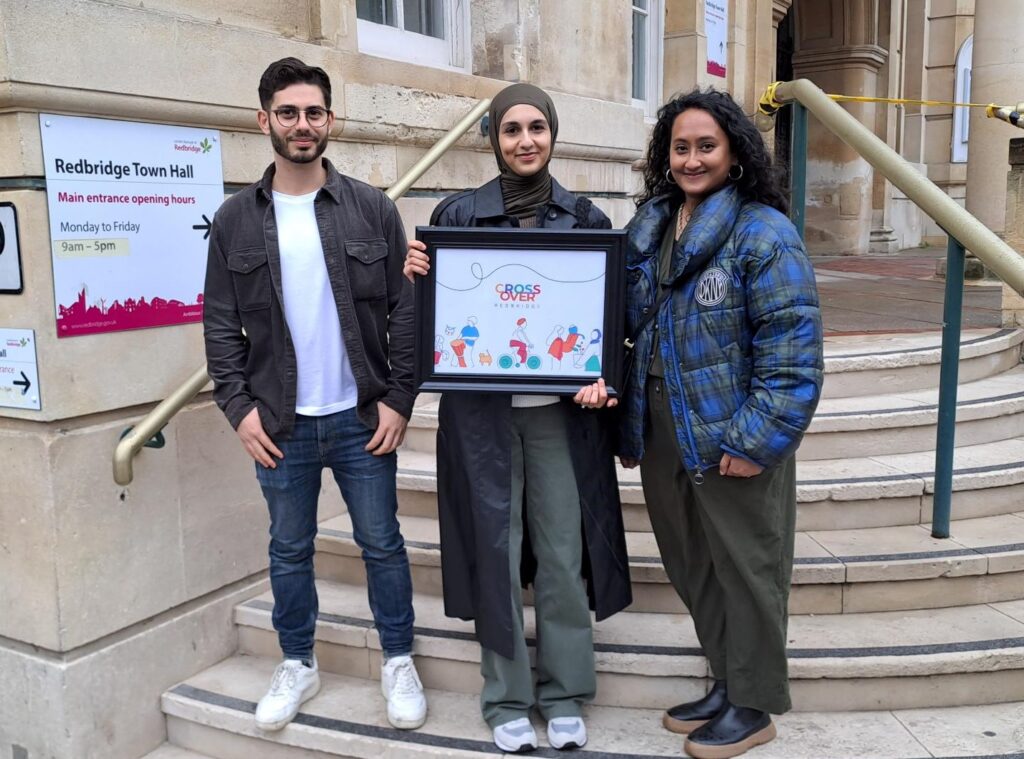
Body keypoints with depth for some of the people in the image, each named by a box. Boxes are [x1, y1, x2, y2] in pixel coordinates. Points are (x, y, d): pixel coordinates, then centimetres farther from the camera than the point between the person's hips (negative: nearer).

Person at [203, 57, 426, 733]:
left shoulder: (372, 209, -2)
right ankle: (298, 665, 34)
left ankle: (399, 662, 28)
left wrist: (398, 400, -7)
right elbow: (222, 324, 4)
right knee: (290, 550, 15)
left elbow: (404, 311, -2)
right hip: (280, 423, 2)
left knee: (382, 543, 9)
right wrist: (238, 406, -5)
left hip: (362, 418, -1)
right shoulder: (236, 219, 2)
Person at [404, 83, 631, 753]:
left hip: (560, 409, 1)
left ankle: (566, 695, 24)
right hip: (483, 410, 0)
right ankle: (507, 698, 23)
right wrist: (416, 271, -13)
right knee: (494, 549, 6)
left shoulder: (586, 218, 4)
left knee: (563, 552, 6)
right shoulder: (457, 215, 3)